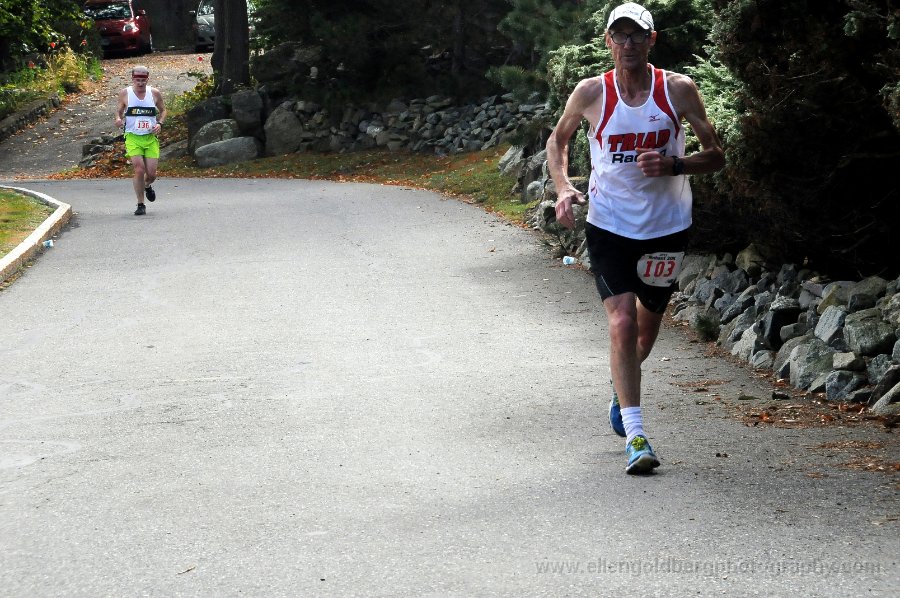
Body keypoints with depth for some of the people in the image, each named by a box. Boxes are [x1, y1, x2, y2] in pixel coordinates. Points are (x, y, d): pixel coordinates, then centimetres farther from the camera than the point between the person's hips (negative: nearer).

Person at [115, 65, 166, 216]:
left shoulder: (155, 93, 2)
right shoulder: (124, 94, -1)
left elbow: (163, 110, 16)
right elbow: (119, 110, 13)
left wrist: (160, 124, -3)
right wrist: (118, 119, -10)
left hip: (151, 137, 2)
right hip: (133, 137, -2)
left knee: (151, 173, -1)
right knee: (139, 170, -15)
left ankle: (147, 186, 37)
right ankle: (140, 204, -2)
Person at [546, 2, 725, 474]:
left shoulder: (678, 90, -6)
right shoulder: (592, 93, -5)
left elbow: (716, 155, -2)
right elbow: (558, 139, 12)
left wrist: (673, 165, -21)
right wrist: (563, 187, -6)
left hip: (667, 226, 2)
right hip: (609, 224, -2)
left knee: (647, 327, 17)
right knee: (622, 323, -16)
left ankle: (622, 390, 48)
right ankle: (635, 436, -14)